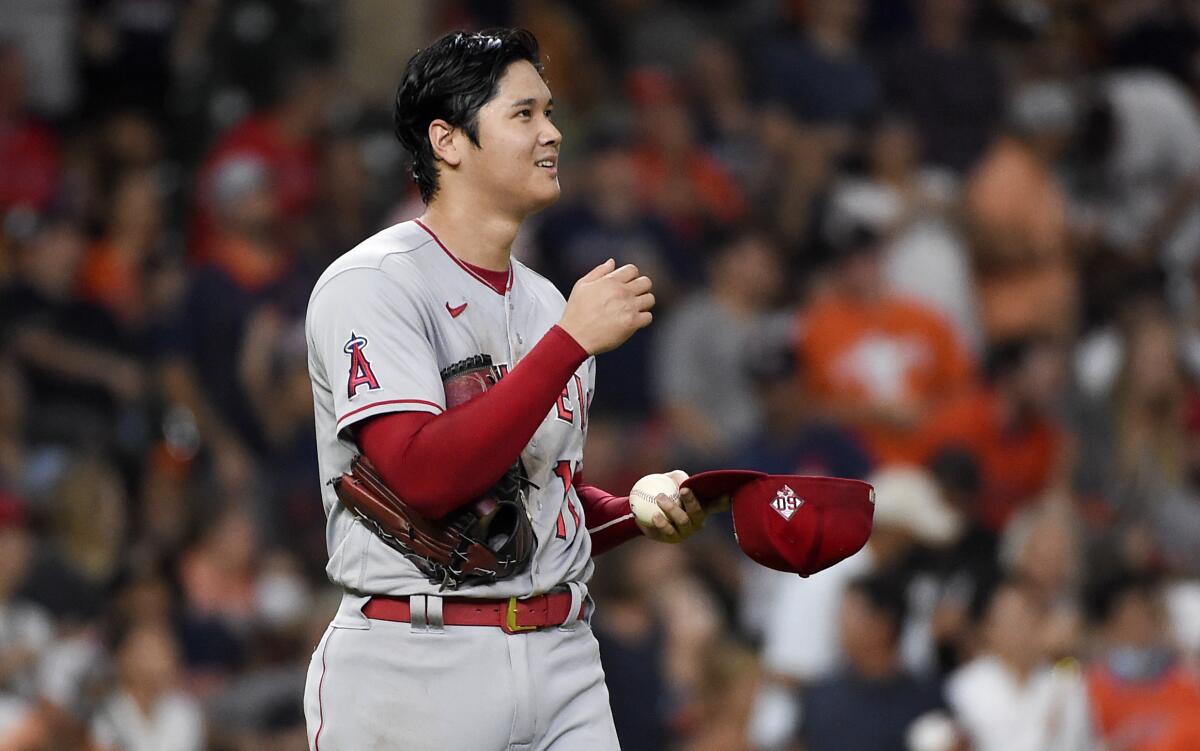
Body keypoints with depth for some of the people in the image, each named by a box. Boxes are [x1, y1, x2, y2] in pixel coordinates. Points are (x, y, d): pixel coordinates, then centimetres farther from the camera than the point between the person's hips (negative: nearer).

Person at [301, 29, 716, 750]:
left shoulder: (546, 303, 16)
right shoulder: (371, 283, -8)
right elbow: (427, 477, -21)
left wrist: (640, 511, 4)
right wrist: (572, 340, -19)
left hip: (563, 661, 6)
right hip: (417, 665, -6)